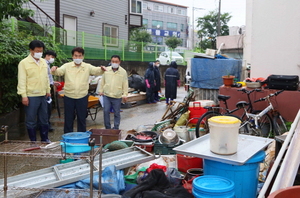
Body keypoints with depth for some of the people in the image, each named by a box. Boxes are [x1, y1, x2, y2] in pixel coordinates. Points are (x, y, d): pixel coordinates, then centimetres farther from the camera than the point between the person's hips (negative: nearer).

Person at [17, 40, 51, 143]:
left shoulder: (43, 62, 9)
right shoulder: (24, 63, -9)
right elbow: (22, 81, -11)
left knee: (44, 119, 14)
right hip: (31, 96, -6)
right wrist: (24, 96, -15)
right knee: (31, 121, 4)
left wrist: (48, 90, 15)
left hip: (43, 95, 6)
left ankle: (45, 139, 26)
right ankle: (33, 141, 16)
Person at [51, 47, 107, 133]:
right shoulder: (67, 66, 1)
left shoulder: (87, 67, 1)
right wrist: (54, 70, -35)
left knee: (82, 119, 12)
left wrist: (101, 69, -34)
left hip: (82, 97, 0)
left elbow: (96, 70, -12)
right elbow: (59, 71, -12)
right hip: (69, 97, 0)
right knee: (68, 119, 10)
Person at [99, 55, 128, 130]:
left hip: (117, 96, -2)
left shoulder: (123, 72, -2)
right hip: (106, 95, 2)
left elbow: (125, 84, -1)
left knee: (117, 113, 6)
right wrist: (101, 90, 12)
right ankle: (107, 128, 17)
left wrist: (125, 95, -5)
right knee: (106, 111, 3)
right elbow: (102, 81, 13)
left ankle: (116, 128, 19)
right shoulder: (106, 70, 4)